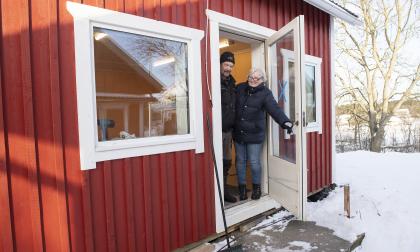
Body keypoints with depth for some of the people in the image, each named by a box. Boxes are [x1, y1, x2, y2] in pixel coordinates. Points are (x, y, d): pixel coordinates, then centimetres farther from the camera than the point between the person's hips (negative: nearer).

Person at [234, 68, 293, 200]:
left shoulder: (265, 93, -8)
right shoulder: (239, 88, 3)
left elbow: (274, 108, -22)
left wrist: (285, 121, -39)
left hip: (255, 135, -3)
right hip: (238, 133, 3)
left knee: (254, 163, 5)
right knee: (240, 162, 12)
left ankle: (256, 187, 29)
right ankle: (242, 188, 29)